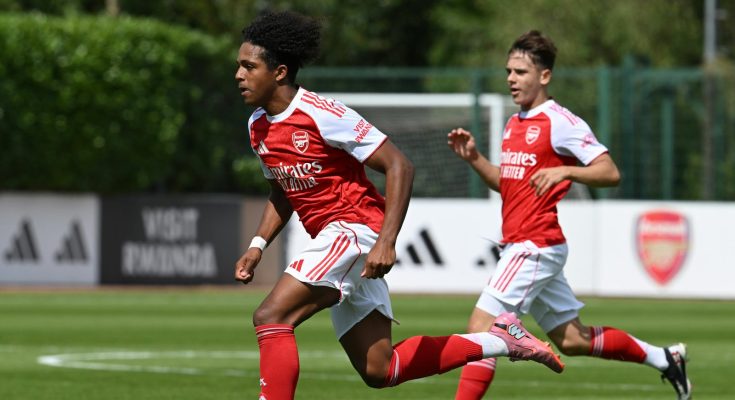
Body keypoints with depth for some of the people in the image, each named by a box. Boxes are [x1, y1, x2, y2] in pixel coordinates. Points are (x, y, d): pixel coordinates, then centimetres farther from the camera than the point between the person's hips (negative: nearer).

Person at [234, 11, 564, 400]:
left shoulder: (322, 114, -17)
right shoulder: (257, 126, 8)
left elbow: (399, 166, -16)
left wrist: (386, 241, -24)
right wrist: (257, 245, 7)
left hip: (355, 229, -9)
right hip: (330, 237, 9)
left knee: (270, 317, -22)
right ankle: (499, 341, 21)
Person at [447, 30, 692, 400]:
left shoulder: (560, 122, -11)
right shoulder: (514, 124, 16)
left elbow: (610, 173, -13)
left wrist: (564, 171, -28)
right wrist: (473, 158, 10)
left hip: (535, 246, -9)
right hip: (518, 244, 9)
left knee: (481, 326, -14)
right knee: (571, 339, 15)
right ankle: (664, 358, 27)